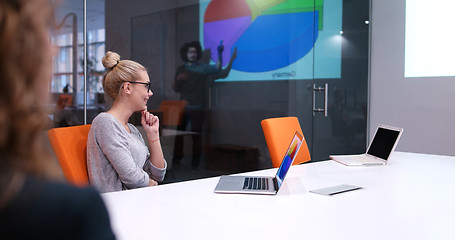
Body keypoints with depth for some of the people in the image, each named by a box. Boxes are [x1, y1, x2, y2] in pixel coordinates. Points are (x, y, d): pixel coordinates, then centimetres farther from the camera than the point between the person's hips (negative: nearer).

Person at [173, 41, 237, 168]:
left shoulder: (204, 68, 0)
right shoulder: (181, 69, 12)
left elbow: (223, 74, -5)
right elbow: (177, 89, 14)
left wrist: (231, 59, -13)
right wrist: (178, 80, -6)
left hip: (197, 108, -3)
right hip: (183, 107, 4)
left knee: (196, 134, -2)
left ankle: (195, 161, 9)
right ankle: (177, 158, 14)